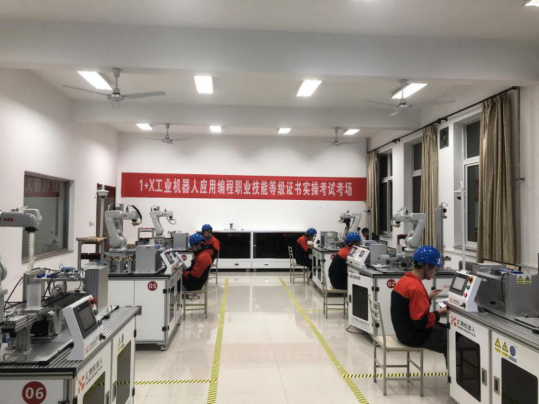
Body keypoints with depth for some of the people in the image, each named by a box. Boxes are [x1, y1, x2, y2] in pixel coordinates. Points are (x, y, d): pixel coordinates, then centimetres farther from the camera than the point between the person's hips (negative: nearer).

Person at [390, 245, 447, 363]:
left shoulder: (405, 279, 3)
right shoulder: (416, 287, -26)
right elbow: (421, 322, -25)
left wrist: (427, 298, 8)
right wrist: (439, 313, -12)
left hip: (405, 330, 9)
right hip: (413, 335, -9)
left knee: (444, 329, 19)